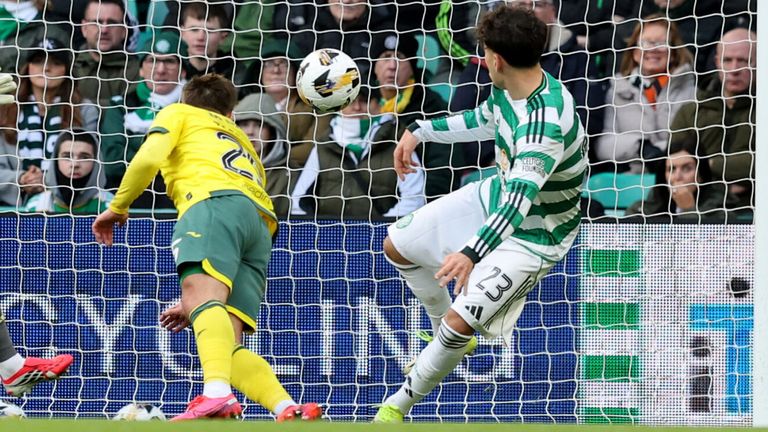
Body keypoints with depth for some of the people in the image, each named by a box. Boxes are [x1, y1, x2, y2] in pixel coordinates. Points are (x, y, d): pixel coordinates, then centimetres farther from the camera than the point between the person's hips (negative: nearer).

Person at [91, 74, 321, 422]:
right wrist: (198, 306, 43)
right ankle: (289, 410, -27)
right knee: (226, 344, -3)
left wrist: (117, 207, 18)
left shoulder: (179, 114, 28)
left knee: (200, 297, -30)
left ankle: (217, 395, -57)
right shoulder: (245, 145, 43)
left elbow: (149, 157, 5)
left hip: (214, 200, -6)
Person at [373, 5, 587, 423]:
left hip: (533, 235, -9)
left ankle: (398, 404, 1)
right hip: (496, 195, 9)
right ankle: (445, 335, 39)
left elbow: (518, 202, -47)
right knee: (397, 245, 17)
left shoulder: (544, 125, -39)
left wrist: (471, 253, -58)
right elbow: (484, 121, 16)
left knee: (460, 323, -20)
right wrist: (419, 131, 17)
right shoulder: (509, 90, -10)